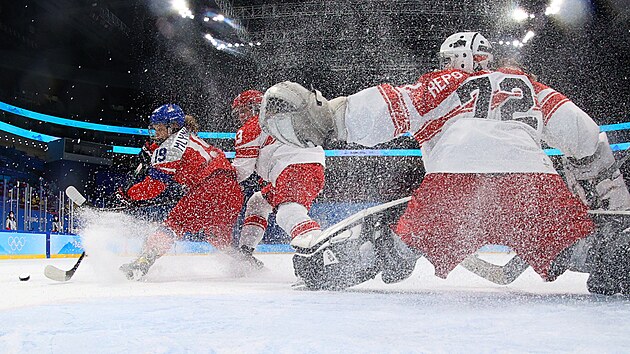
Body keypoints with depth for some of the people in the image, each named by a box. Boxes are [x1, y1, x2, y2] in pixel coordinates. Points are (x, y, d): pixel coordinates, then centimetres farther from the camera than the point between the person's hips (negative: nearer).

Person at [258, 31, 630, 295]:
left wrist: (326, 113, 10)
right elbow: (576, 127, 31)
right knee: (567, 237, 10)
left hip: (453, 178, -1)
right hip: (532, 178, 1)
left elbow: (394, 105, 13)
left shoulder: (442, 83, 28)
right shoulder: (526, 83, 36)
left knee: (417, 233, 18)